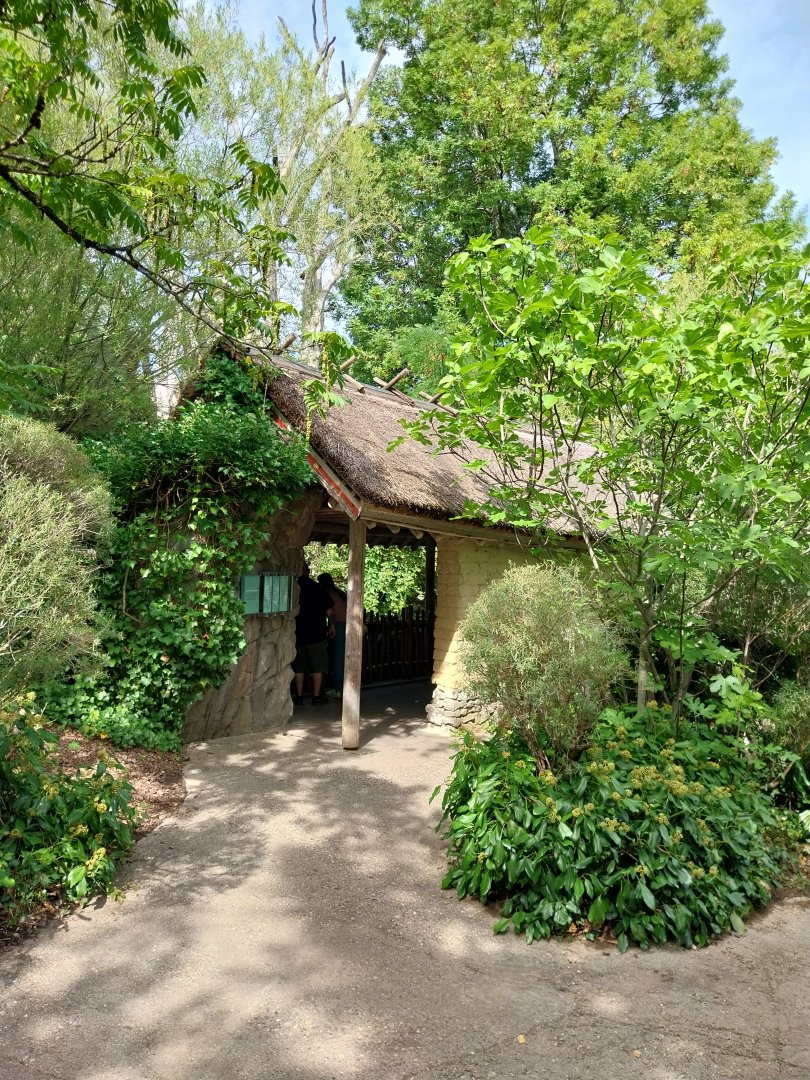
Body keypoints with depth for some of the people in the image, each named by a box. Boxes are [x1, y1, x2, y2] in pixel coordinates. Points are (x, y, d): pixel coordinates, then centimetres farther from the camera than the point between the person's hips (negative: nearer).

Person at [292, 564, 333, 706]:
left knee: (299, 667, 11)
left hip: (298, 634, 1)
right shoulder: (318, 588, -4)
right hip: (316, 634, -1)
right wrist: (331, 626, 14)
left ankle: (299, 696, 12)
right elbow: (328, 610, -1)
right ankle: (316, 696, 7)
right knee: (317, 666, 7)